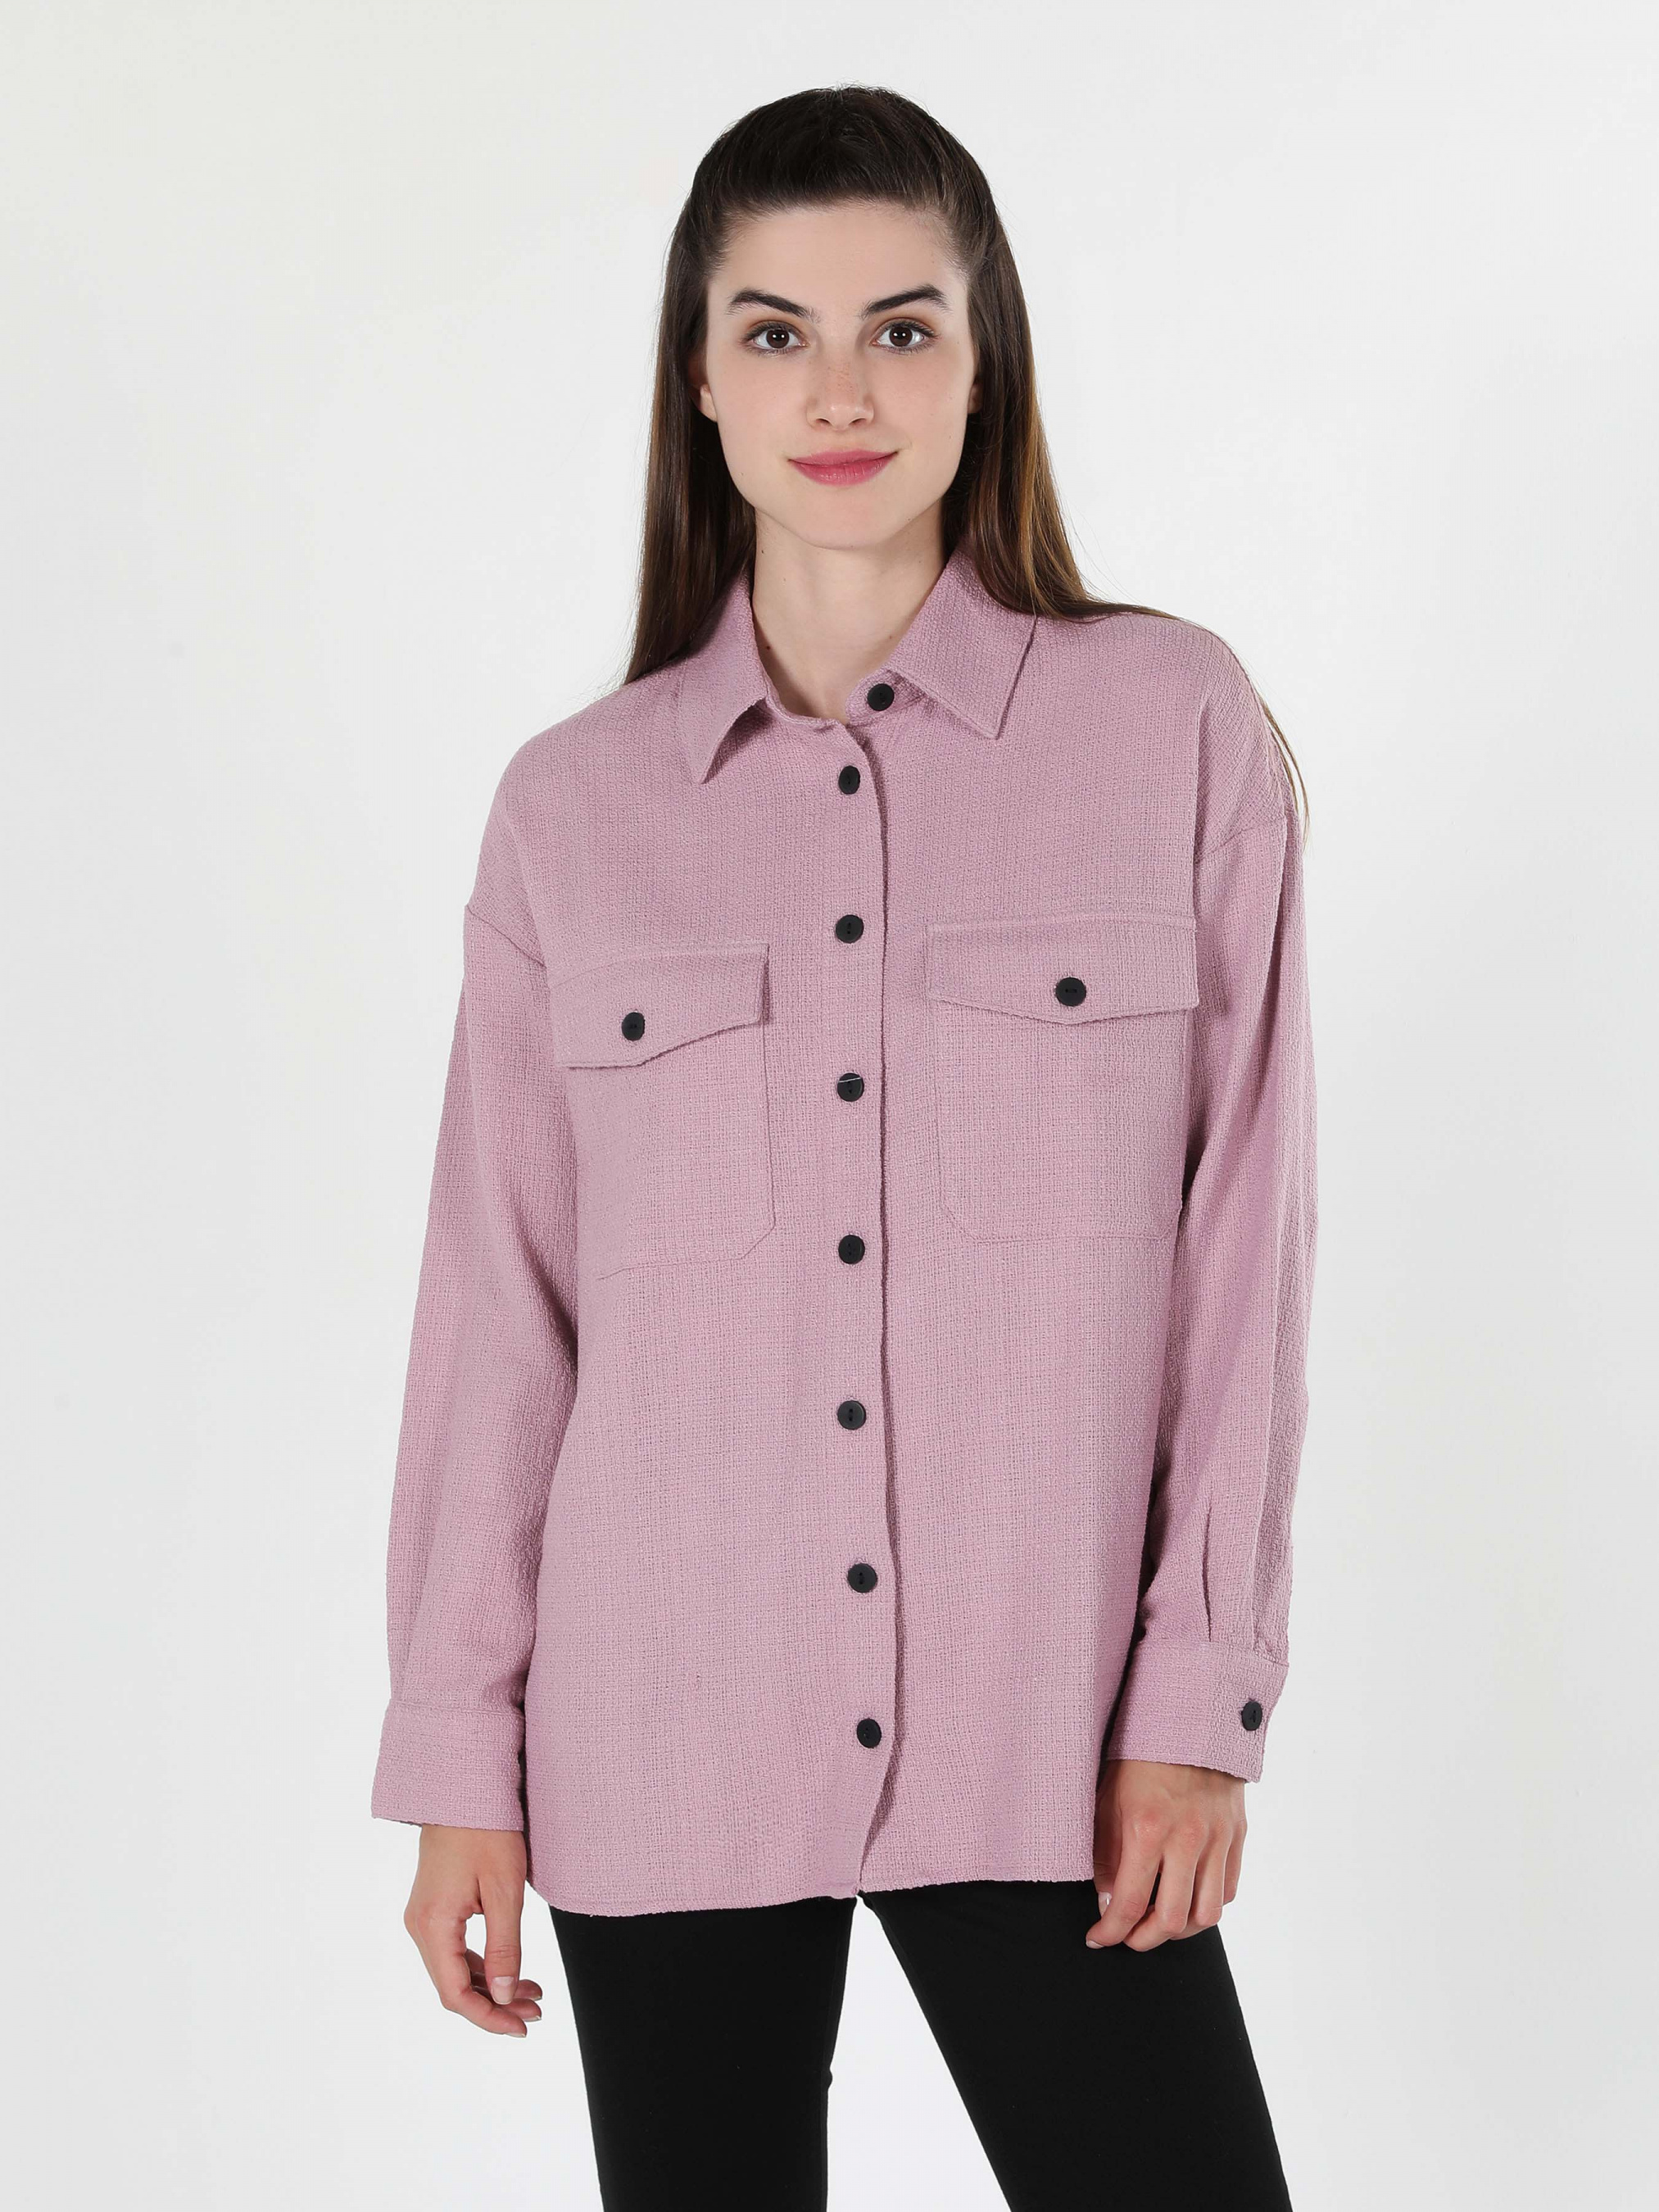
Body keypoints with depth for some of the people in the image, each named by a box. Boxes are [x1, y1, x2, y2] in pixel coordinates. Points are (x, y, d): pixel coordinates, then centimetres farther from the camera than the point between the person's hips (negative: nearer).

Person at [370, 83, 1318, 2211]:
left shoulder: (1180, 729, -1)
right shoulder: (573, 804, 3)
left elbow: (1247, 1239, 0)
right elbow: (499, 1302, 5)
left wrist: (1201, 1699, -3)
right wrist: (457, 1757, 5)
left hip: (1047, 1737, -1)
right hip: (665, 1742, 1)